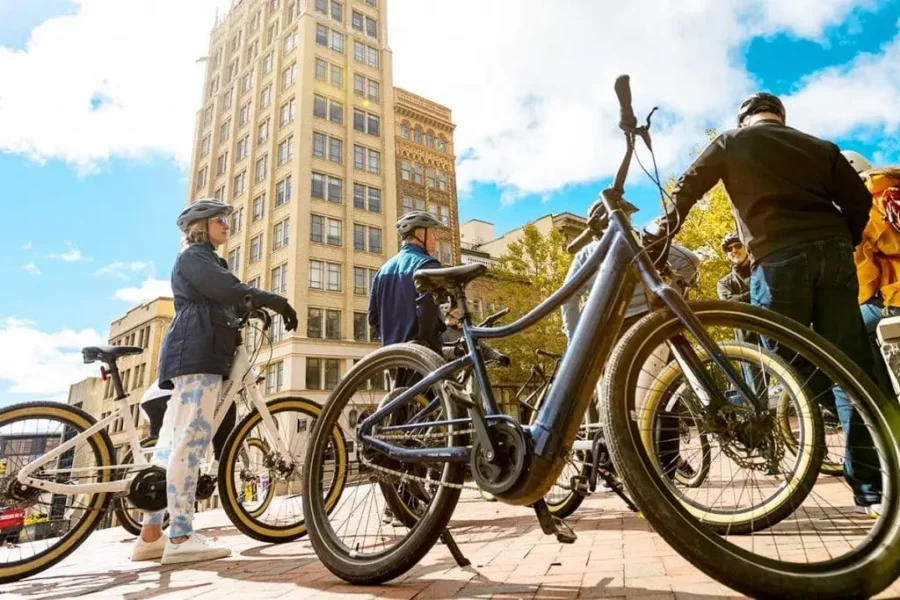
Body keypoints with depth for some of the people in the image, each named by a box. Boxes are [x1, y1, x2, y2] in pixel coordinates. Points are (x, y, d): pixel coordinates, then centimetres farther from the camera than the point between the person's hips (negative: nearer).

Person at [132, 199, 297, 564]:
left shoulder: (208, 261, 32)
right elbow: (227, 288, -17)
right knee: (191, 439, -15)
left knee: (173, 441, 6)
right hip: (196, 354, -10)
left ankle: (150, 536, 9)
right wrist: (273, 300, -22)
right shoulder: (194, 257, 2)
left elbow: (226, 301, 22)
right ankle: (181, 538, -17)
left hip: (201, 354, 10)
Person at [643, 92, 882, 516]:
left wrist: (664, 227, 18)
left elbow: (689, 186, 8)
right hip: (833, 253, 4)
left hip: (779, 258, -3)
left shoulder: (732, 141, 15)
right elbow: (859, 199, 15)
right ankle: (872, 488, 3)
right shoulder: (819, 145, 23)